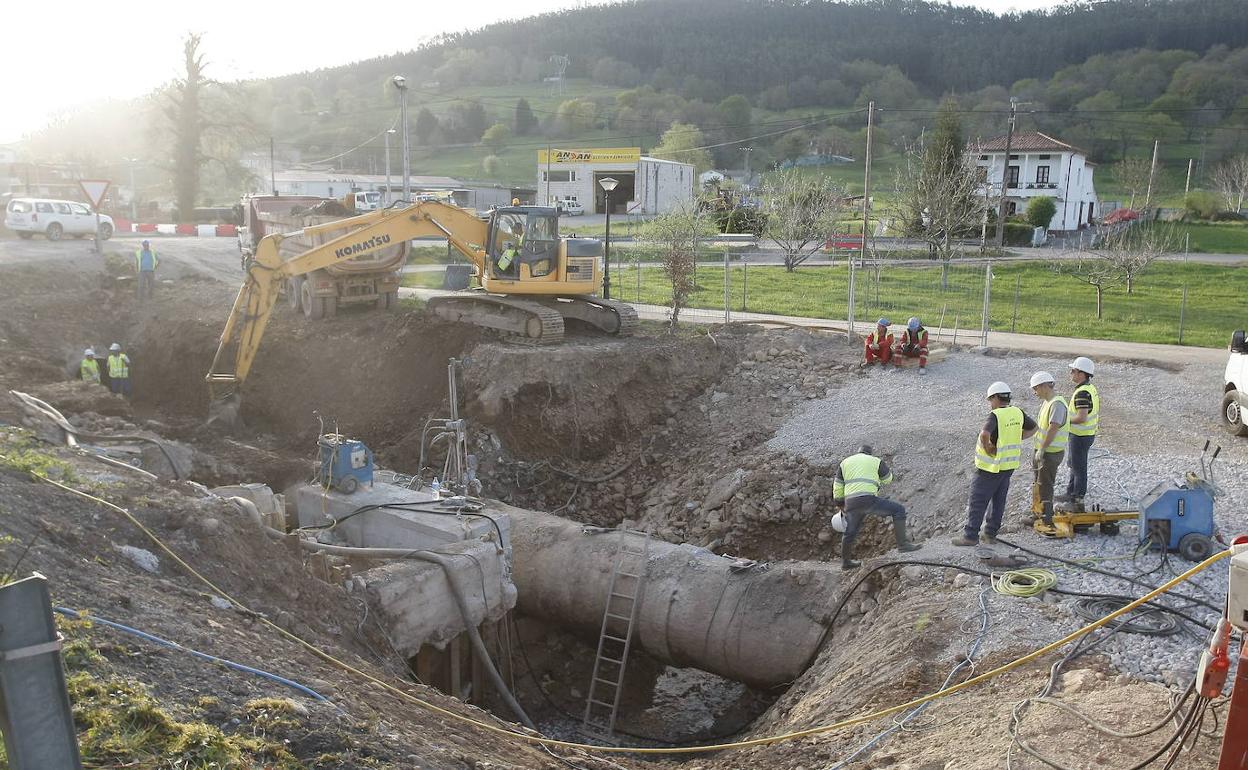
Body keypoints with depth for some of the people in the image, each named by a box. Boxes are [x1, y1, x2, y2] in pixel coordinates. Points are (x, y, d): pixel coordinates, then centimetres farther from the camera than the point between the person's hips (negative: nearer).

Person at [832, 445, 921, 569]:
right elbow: (888, 479, 30)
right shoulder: (876, 461, 15)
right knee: (898, 510, 8)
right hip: (869, 500, -4)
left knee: (851, 531, 25)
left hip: (851, 504, 4)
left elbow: (837, 488, 19)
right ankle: (902, 543, -2)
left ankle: (845, 561, 36)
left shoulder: (845, 463, 22)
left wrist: (842, 507, 29)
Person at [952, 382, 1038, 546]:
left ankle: (970, 536, 4)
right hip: (1009, 466, 7)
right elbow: (1033, 427, 18)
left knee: (977, 502, 1)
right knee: (999, 501, 15)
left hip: (990, 467, -7)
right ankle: (990, 534, 22)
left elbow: (984, 434, -38)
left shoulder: (995, 416, -21)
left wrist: (987, 449, -21)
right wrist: (1015, 440, 12)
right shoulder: (1018, 413, 2)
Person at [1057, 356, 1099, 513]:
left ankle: (1078, 502, 10)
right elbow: (1091, 412, 17)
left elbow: (1081, 417, -30)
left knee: (1079, 468, 0)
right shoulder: (1091, 388, 7)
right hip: (1089, 432, 10)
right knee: (1072, 464, 23)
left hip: (1080, 435, -10)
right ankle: (1070, 494, 36)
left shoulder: (1082, 392, -25)